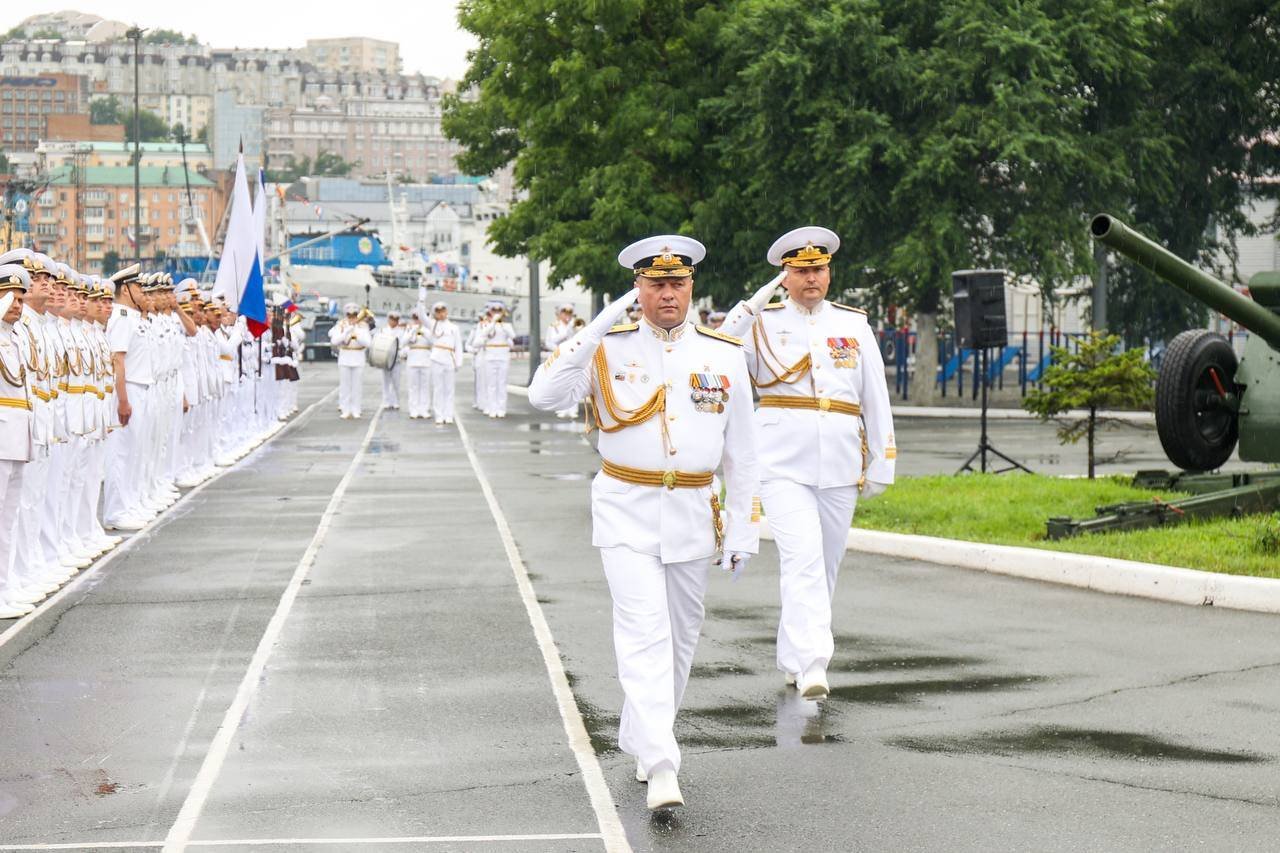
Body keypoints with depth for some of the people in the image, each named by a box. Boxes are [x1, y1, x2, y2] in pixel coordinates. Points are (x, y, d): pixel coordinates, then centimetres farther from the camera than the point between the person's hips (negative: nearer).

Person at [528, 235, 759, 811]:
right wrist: (599, 326, -20)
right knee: (645, 636, -15)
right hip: (626, 513, -3)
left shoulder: (724, 356, 3)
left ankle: (640, 740, 34)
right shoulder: (609, 350, -2)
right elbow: (545, 396, -18)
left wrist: (742, 531, 4)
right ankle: (661, 768, -22)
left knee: (680, 638, 13)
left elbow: (741, 451, 7)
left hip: (692, 515, 3)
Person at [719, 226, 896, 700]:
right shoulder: (763, 323, 5)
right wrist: (751, 307, -15)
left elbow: (876, 398, 15)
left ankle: (792, 658, 26)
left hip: (840, 465, 4)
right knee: (803, 560, -18)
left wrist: (881, 463, 12)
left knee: (825, 567, 11)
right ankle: (811, 666, -26)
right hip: (783, 461, -4)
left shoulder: (854, 324, 12)